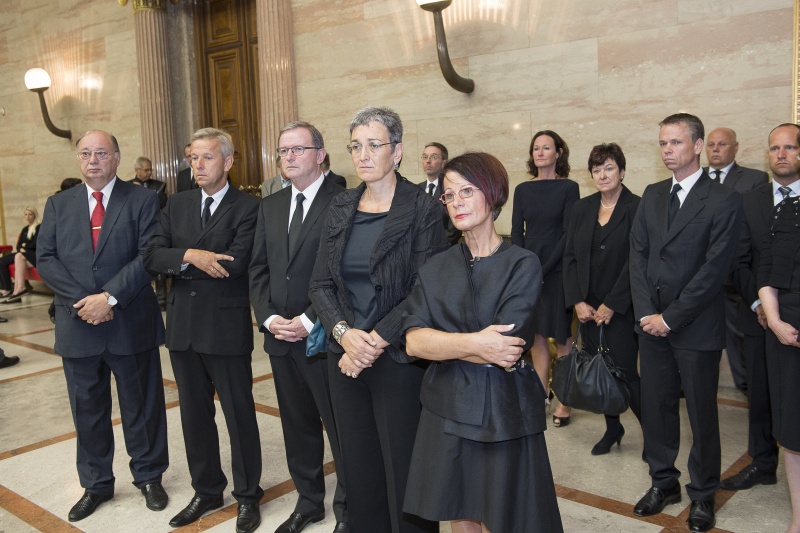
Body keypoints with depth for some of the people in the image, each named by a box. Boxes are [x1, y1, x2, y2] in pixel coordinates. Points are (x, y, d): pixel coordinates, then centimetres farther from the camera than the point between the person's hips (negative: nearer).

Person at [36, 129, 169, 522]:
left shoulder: (141, 200, -1)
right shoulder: (58, 204, 9)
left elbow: (149, 255, -10)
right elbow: (45, 259, 2)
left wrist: (110, 297, -18)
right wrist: (81, 301, -12)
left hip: (131, 323, -3)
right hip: (77, 325, 3)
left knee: (141, 406, 10)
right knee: (88, 410, 14)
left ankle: (149, 477, 28)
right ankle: (96, 485, 30)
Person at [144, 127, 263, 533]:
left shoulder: (247, 208, -8)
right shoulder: (176, 206, 9)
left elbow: (234, 263, -21)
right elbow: (152, 257, -2)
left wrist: (180, 264, -10)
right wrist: (191, 255, -20)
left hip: (227, 328, -5)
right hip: (183, 327, 6)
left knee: (239, 415, 7)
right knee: (194, 415, 16)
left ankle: (247, 495, 25)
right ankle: (206, 491, 34)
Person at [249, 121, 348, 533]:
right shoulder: (269, 206, 13)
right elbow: (258, 268, 12)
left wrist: (308, 322, -16)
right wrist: (269, 318, -2)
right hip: (280, 337, 6)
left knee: (340, 426, 6)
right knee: (297, 424, 16)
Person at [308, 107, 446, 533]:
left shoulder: (422, 209, -8)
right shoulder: (340, 208, 8)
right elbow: (320, 284, 6)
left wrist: (374, 342, -16)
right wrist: (344, 332, -11)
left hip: (399, 361, -5)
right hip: (345, 357, 5)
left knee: (403, 470, 5)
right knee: (358, 466, 15)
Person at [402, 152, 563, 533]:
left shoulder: (523, 265, -7)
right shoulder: (435, 268, 5)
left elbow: (506, 352, -18)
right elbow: (413, 341, -9)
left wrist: (440, 342, -11)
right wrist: (474, 344, -22)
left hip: (505, 414, -3)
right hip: (446, 412, 3)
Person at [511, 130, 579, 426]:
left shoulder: (568, 188, -2)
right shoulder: (522, 190, 9)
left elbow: (569, 233, -7)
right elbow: (517, 232, 7)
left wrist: (543, 268, -13)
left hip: (557, 271, -4)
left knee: (562, 339, 2)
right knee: (536, 337, 8)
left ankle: (564, 402, 10)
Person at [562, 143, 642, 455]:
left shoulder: (636, 208, -8)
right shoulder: (582, 208, 8)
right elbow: (570, 257, 6)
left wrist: (611, 305, -12)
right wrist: (578, 302, -3)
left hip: (621, 309, -5)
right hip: (588, 308, 5)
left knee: (625, 373, -4)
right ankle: (612, 428, 28)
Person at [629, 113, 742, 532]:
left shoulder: (723, 200, -7)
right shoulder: (652, 195, 10)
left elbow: (714, 269, -13)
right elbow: (638, 256, 6)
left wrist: (670, 317, -13)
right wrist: (646, 313, -5)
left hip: (696, 327, -4)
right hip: (652, 322, 5)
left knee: (702, 413, 8)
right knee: (655, 406, 12)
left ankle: (702, 494, 25)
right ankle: (663, 482, 29)